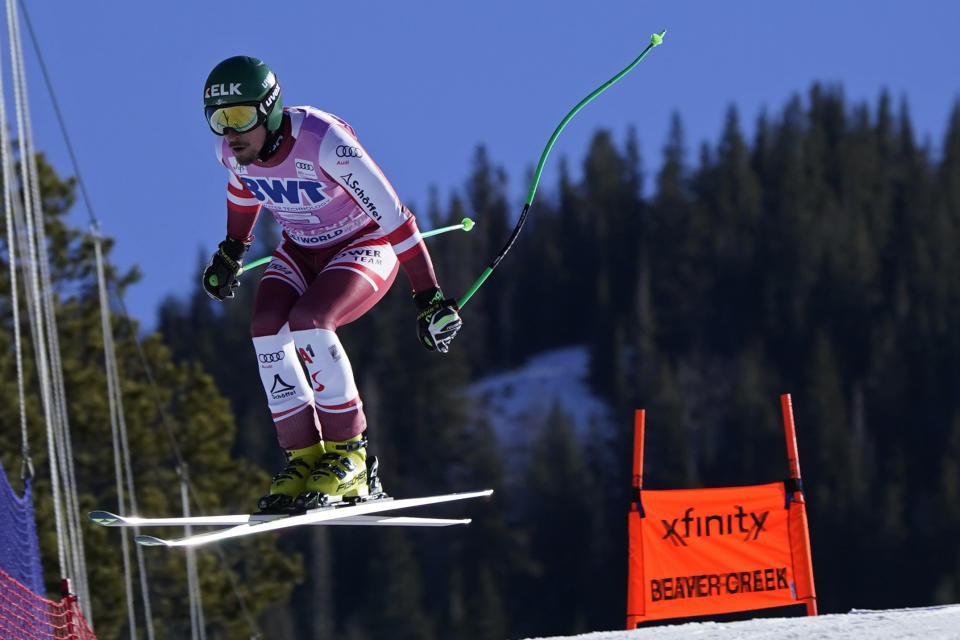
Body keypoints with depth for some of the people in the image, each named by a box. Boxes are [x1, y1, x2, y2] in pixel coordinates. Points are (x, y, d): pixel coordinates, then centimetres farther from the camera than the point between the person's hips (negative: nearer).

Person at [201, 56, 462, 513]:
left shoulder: (323, 142, -33)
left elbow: (393, 217, -28)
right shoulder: (233, 150, -14)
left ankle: (347, 454, -18)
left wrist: (428, 297, -26)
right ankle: (303, 457, -14)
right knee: (267, 329, -21)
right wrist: (231, 252, 24)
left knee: (308, 323, -31)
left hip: (367, 247, -6)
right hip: (302, 250, 6)